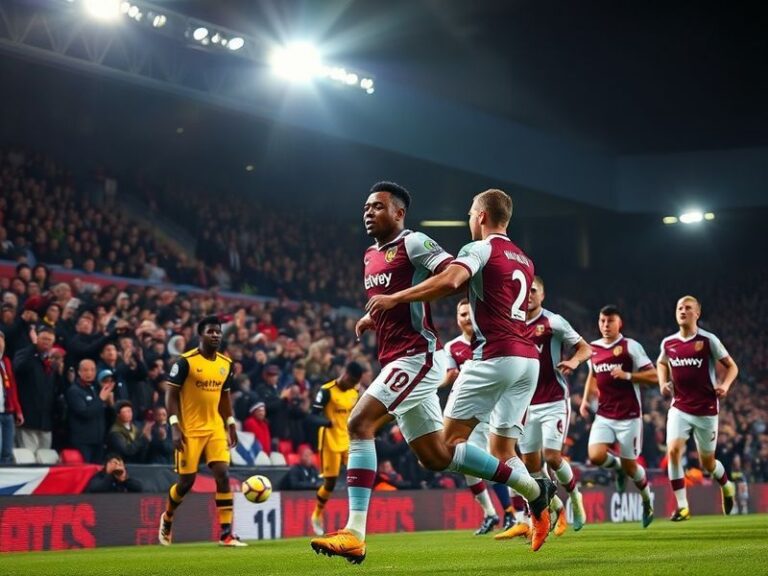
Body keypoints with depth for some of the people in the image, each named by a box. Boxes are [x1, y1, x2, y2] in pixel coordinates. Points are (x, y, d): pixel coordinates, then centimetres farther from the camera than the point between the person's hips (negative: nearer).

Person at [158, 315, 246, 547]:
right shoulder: (186, 361, -11)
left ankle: (226, 533, -8)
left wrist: (231, 425, 14)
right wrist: (174, 426, -17)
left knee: (223, 475, -9)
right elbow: (171, 394, -9)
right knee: (186, 481, 2)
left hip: (215, 429, 5)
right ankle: (167, 519, 31)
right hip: (190, 430, -4)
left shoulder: (226, 363, 7)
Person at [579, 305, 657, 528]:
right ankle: (617, 465, 18)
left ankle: (647, 501, 29)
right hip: (604, 416, 4)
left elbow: (653, 376, -10)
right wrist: (585, 399, 14)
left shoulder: (631, 346, -8)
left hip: (628, 417, -4)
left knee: (629, 465, 2)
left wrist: (627, 375, -22)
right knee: (596, 456, -18)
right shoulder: (593, 348, 8)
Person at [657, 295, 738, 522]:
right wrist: (663, 383, 6)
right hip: (679, 408, 2)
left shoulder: (708, 340, -8)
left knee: (707, 463, 7)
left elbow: (732, 366, 0)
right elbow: (661, 363, 24)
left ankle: (726, 487, 43)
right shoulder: (668, 343, 2)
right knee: (673, 450, -20)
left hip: (706, 410, -2)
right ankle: (682, 506, -13)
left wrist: (725, 385, -18)